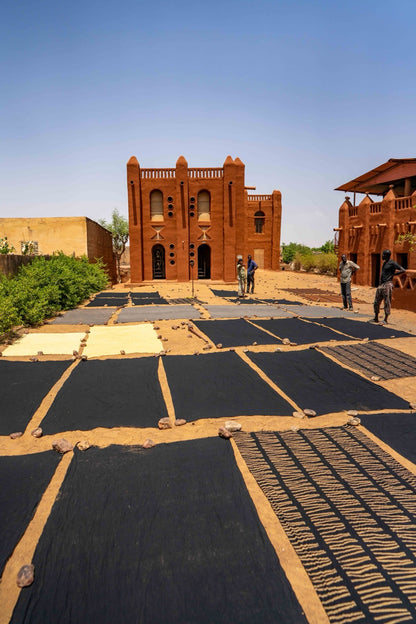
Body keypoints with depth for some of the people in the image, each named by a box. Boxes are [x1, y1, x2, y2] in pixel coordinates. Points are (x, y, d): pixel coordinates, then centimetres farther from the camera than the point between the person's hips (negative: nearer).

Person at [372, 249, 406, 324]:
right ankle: (376, 318, 18)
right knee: (376, 302, 8)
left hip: (387, 285, -8)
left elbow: (403, 270, -12)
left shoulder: (392, 263, -6)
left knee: (387, 302, -5)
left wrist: (393, 274, -9)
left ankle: (385, 319, -2)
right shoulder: (384, 263, 20)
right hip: (381, 285, 8)